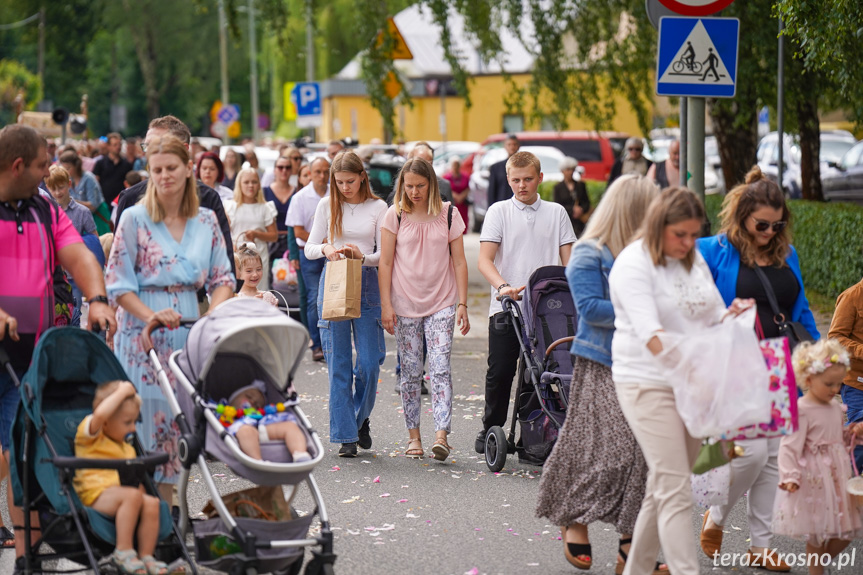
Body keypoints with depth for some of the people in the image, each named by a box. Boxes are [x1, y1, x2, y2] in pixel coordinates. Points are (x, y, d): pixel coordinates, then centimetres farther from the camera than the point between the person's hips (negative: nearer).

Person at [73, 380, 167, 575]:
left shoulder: (127, 448, 27)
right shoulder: (90, 436, 2)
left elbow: (135, 482, 30)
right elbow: (100, 414, -21)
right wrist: (122, 392, -12)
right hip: (95, 494, -7)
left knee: (151, 503, -22)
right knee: (132, 496, -34)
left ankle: (146, 556, -17)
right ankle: (123, 551, -31)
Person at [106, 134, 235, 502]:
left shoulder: (206, 221, 10)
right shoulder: (134, 218, -2)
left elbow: (223, 278, 11)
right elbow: (118, 283, -5)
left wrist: (215, 314, -9)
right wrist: (152, 317, -20)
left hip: (189, 331, 4)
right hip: (142, 333, -4)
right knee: (147, 416, -5)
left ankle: (168, 508, 12)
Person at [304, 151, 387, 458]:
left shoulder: (377, 208, 4)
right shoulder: (327, 207, 7)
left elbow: (385, 253, 2)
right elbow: (309, 248, 6)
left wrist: (362, 257, -19)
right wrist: (325, 249, -16)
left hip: (366, 285, 0)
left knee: (369, 362, -4)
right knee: (338, 364, -2)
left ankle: (361, 418, 22)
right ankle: (345, 436, 3)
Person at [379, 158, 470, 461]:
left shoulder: (448, 214, 3)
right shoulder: (394, 216, 1)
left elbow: (459, 261, 4)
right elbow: (385, 262, 2)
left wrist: (462, 304, -1)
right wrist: (386, 305, -4)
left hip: (442, 303, -1)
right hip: (405, 304, 1)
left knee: (440, 368, -11)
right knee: (410, 371, 4)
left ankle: (441, 435, -16)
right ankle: (413, 436, 13)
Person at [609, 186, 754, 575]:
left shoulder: (695, 259, 11)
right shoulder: (633, 264, -13)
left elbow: (714, 319, 13)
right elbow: (650, 333, -25)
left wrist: (734, 314, -10)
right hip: (648, 383, -7)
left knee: (662, 489, 14)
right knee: (675, 491, -12)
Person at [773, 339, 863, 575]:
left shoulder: (835, 407, 8)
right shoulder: (801, 410, -16)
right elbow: (790, 447, -20)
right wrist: (790, 476, -31)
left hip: (837, 475, 8)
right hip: (814, 482, -8)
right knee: (817, 536, 2)